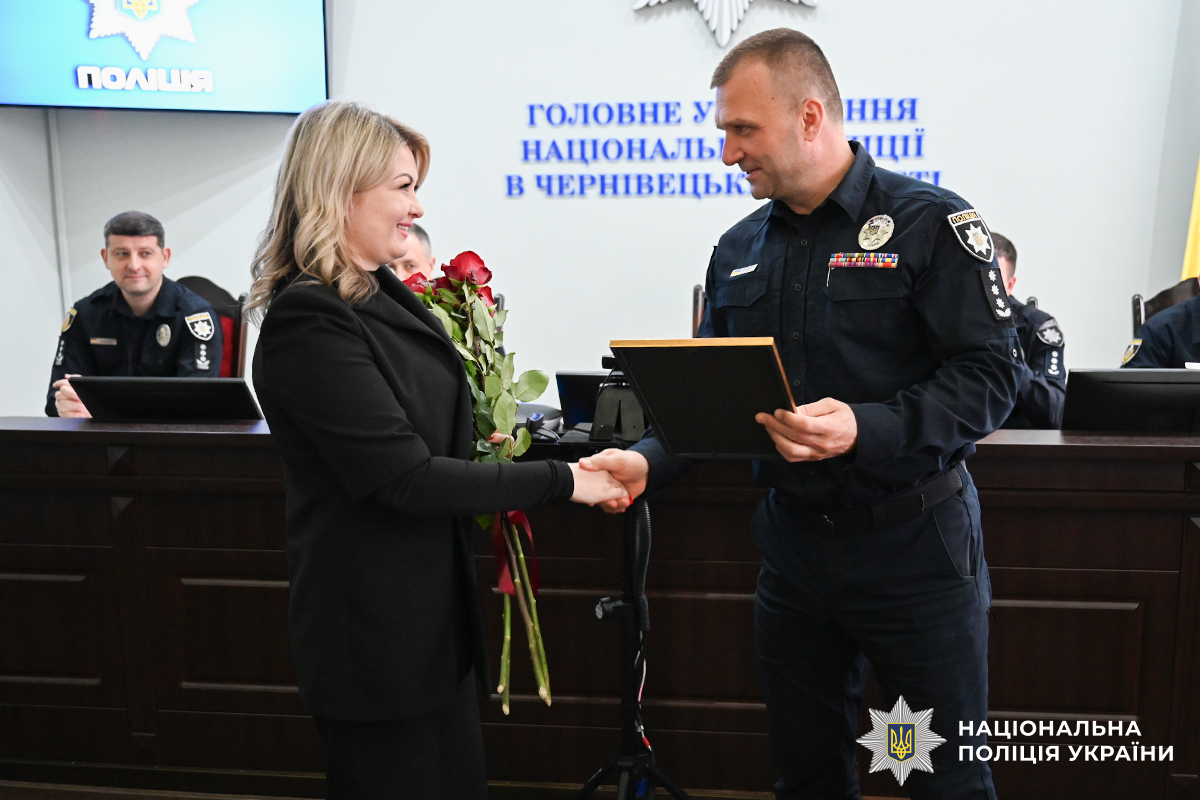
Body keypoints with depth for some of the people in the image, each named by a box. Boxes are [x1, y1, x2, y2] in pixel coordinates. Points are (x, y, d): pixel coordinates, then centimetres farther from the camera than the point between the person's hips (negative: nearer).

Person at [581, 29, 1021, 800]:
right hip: (794, 541, 5)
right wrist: (650, 460, -9)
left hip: (914, 540, -4)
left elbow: (990, 375, -15)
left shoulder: (932, 222, -10)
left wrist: (864, 430, -29)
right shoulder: (739, 250, 7)